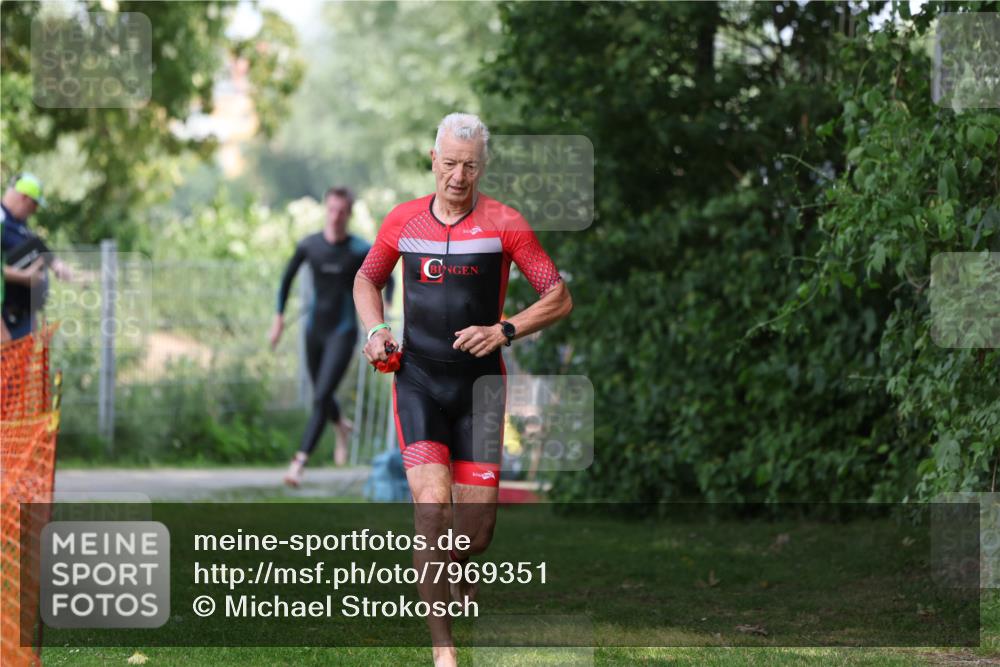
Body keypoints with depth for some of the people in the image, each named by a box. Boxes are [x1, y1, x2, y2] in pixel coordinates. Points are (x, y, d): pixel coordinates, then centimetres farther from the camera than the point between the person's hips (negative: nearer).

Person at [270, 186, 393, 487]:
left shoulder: (360, 251, -11)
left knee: (321, 397, -16)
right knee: (320, 396, 18)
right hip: (314, 330, 4)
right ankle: (342, 426, 52)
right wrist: (279, 316, 11)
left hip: (343, 332, -4)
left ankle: (300, 462, -19)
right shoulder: (309, 245, -2)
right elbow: (287, 278, 14)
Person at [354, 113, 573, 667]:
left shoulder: (503, 224, -3)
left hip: (479, 382, 0)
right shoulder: (403, 221, 4)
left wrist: (506, 330, -15)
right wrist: (375, 331, 4)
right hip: (417, 379, 0)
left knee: (477, 526, -1)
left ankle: (456, 570, 39)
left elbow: (559, 299, -1)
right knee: (432, 508, -17)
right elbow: (367, 278, 22)